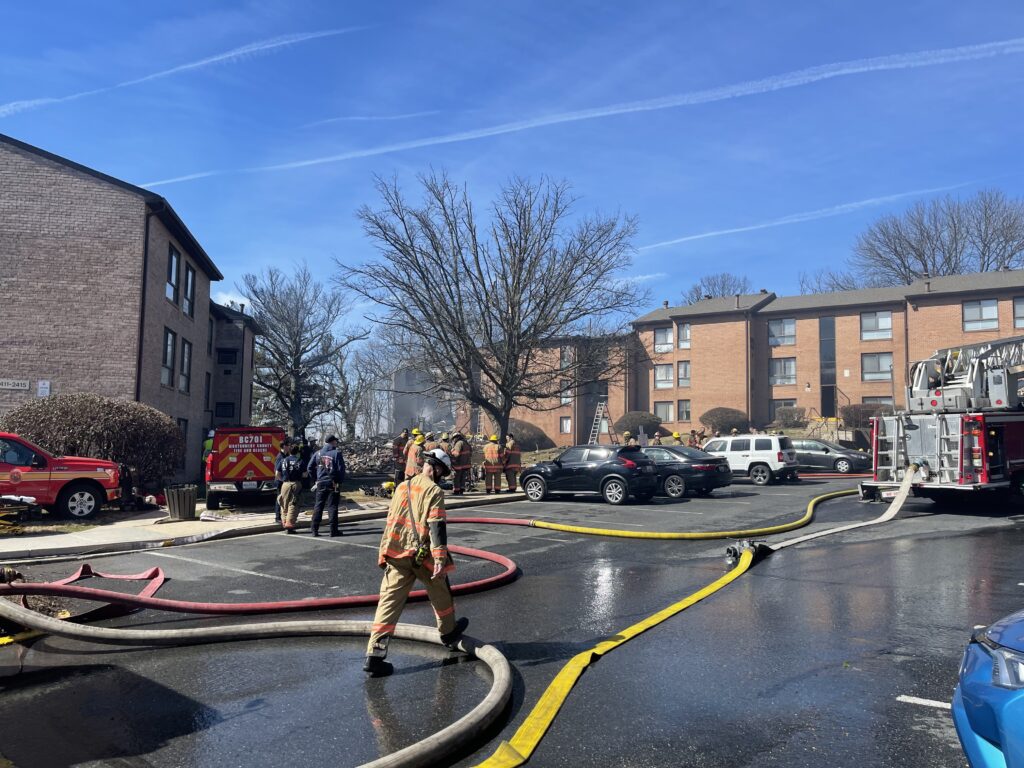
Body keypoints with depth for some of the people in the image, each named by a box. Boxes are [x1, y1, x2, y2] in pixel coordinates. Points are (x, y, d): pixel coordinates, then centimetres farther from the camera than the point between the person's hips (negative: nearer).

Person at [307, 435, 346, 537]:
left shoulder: (318, 453, 6)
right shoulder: (337, 453, -7)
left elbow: (309, 468, 7)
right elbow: (341, 469, -10)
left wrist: (315, 480, 14)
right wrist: (340, 481, 1)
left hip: (320, 483, 3)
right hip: (333, 483, -3)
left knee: (318, 506, 10)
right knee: (332, 506, 1)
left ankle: (314, 529, 9)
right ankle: (333, 530, 2)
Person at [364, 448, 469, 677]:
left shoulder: (402, 487, 12)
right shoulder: (434, 491, -9)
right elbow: (436, 526, -18)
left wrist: (384, 553, 29)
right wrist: (440, 558, -21)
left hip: (396, 553, 5)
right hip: (423, 555, -5)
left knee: (389, 600, 1)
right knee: (440, 593, 20)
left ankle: (374, 655, -5)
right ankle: (449, 632, 41)